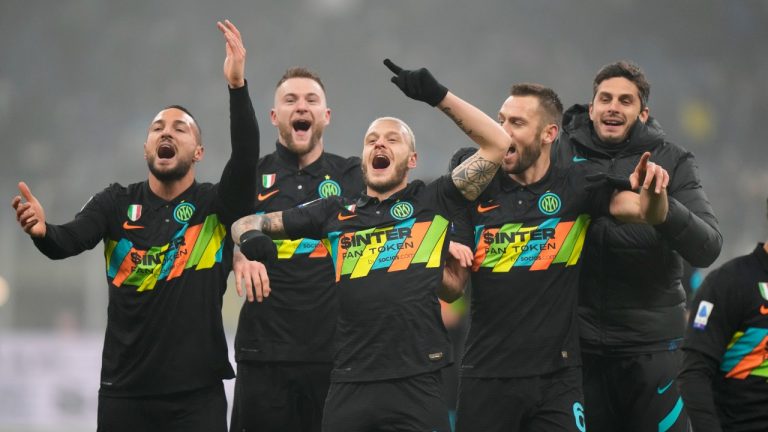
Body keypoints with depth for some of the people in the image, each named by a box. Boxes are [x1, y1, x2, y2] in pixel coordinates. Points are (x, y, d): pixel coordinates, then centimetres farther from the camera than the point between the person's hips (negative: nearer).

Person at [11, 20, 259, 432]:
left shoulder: (217, 204, 1)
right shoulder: (117, 203, 6)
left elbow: (246, 155, -16)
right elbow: (69, 241, -9)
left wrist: (237, 85, -29)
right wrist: (42, 232, -33)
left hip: (197, 393, -2)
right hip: (124, 391, 2)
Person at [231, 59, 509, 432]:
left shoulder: (431, 202, 8)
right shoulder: (336, 213, 15)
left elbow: (497, 144, 2)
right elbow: (248, 223, 22)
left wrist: (438, 96, -4)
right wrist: (250, 238, -2)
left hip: (417, 384, -2)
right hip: (350, 384, 2)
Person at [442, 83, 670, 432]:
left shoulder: (576, 187, 2)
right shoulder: (478, 193, 5)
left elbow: (647, 213, -9)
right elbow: (454, 288, 4)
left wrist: (653, 190, -31)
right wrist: (444, 262, -19)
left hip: (556, 376, -1)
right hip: (486, 374, 1)